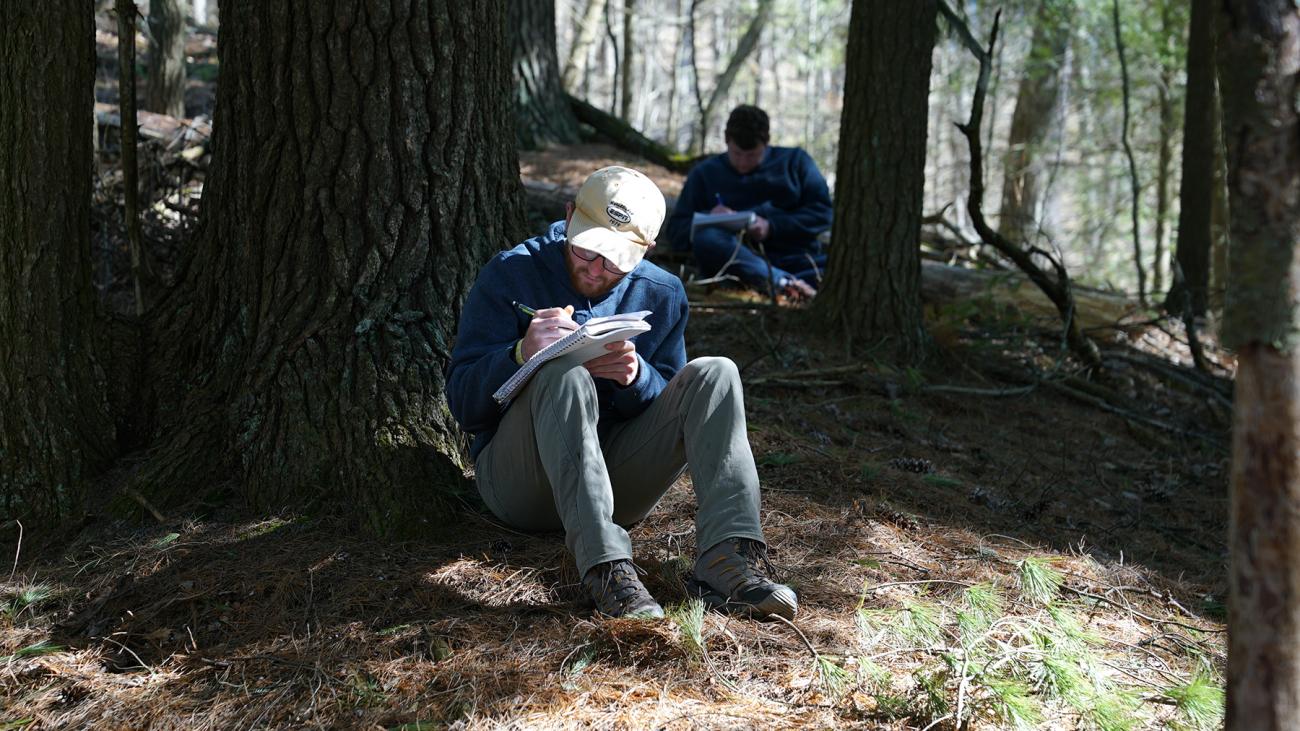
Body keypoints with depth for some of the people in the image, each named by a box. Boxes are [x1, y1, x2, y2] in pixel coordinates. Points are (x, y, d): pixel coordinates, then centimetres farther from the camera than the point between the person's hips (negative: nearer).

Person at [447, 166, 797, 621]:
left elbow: (674, 410, 6)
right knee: (563, 374, -33)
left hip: (615, 476, 4)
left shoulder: (662, 294, 6)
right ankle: (606, 567, -45)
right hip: (521, 478, -3)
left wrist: (637, 378, -18)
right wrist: (521, 355, -30)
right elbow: (462, 402, -9)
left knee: (714, 373, -16)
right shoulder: (511, 274, -4)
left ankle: (728, 560, -33)